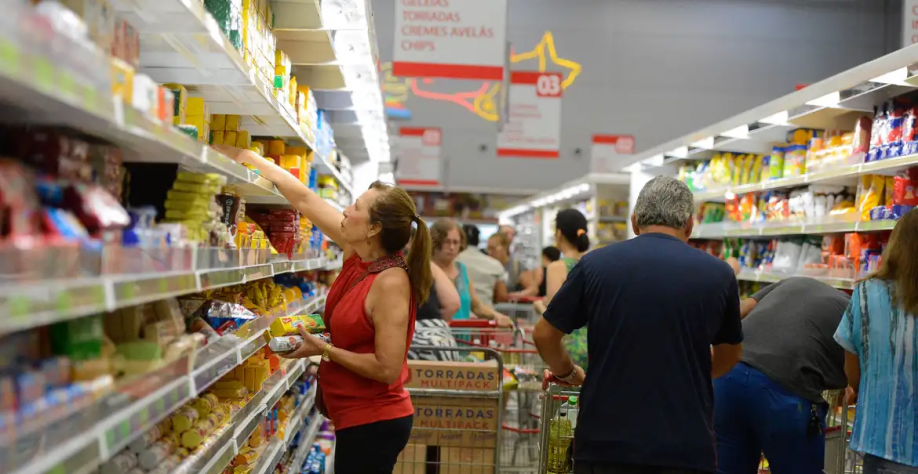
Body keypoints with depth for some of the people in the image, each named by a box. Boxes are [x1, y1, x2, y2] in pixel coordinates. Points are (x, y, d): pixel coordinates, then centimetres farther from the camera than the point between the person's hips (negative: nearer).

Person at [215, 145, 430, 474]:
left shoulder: (391, 283, -23)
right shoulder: (357, 253, 0)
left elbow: (387, 369, -24)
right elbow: (304, 199, 4)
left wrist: (324, 350, -17)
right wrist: (245, 157, 8)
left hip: (373, 423, -8)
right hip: (360, 417, 8)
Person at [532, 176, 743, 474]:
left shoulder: (595, 264, -1)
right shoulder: (718, 274, 1)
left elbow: (544, 335, 6)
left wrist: (568, 374, 25)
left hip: (605, 442, 0)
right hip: (686, 448, 0)